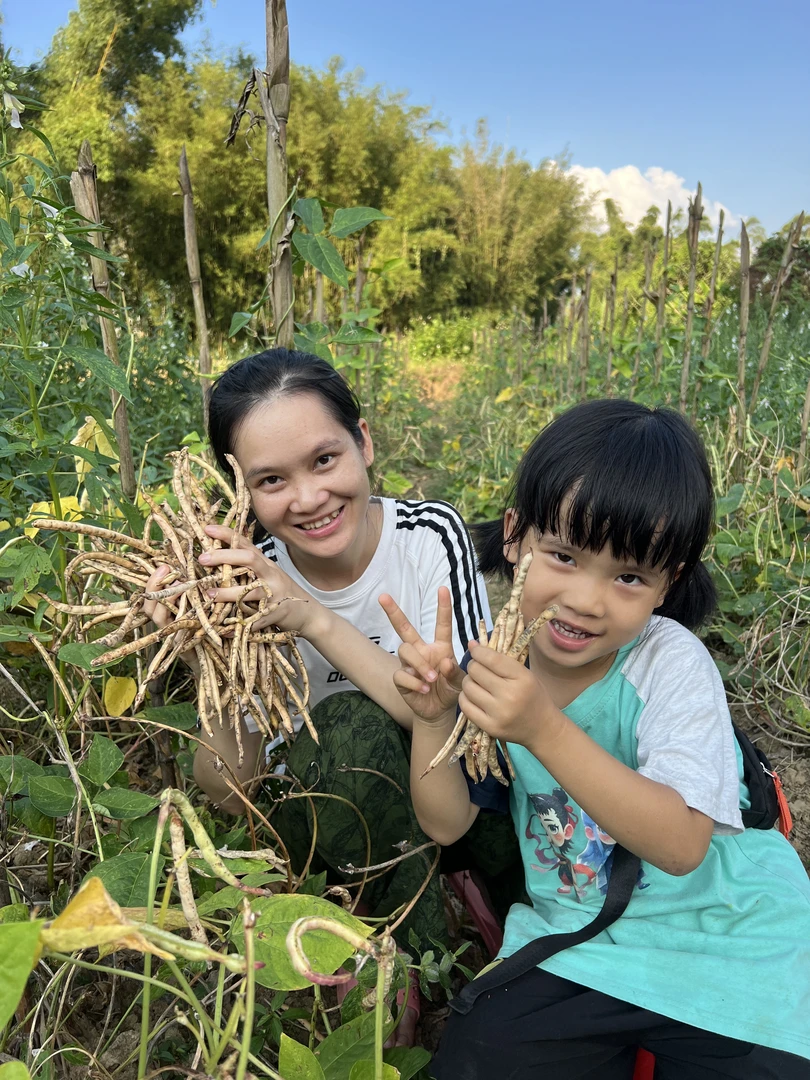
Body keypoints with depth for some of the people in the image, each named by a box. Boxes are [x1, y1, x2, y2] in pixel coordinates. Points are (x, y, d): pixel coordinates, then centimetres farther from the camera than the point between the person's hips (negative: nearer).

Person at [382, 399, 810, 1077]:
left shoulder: (670, 661, -19)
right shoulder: (499, 659, -8)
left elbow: (681, 846, -28)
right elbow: (447, 825, -4)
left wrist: (544, 730, -38)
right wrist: (434, 718, -22)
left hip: (724, 951, -2)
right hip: (577, 943, 3)